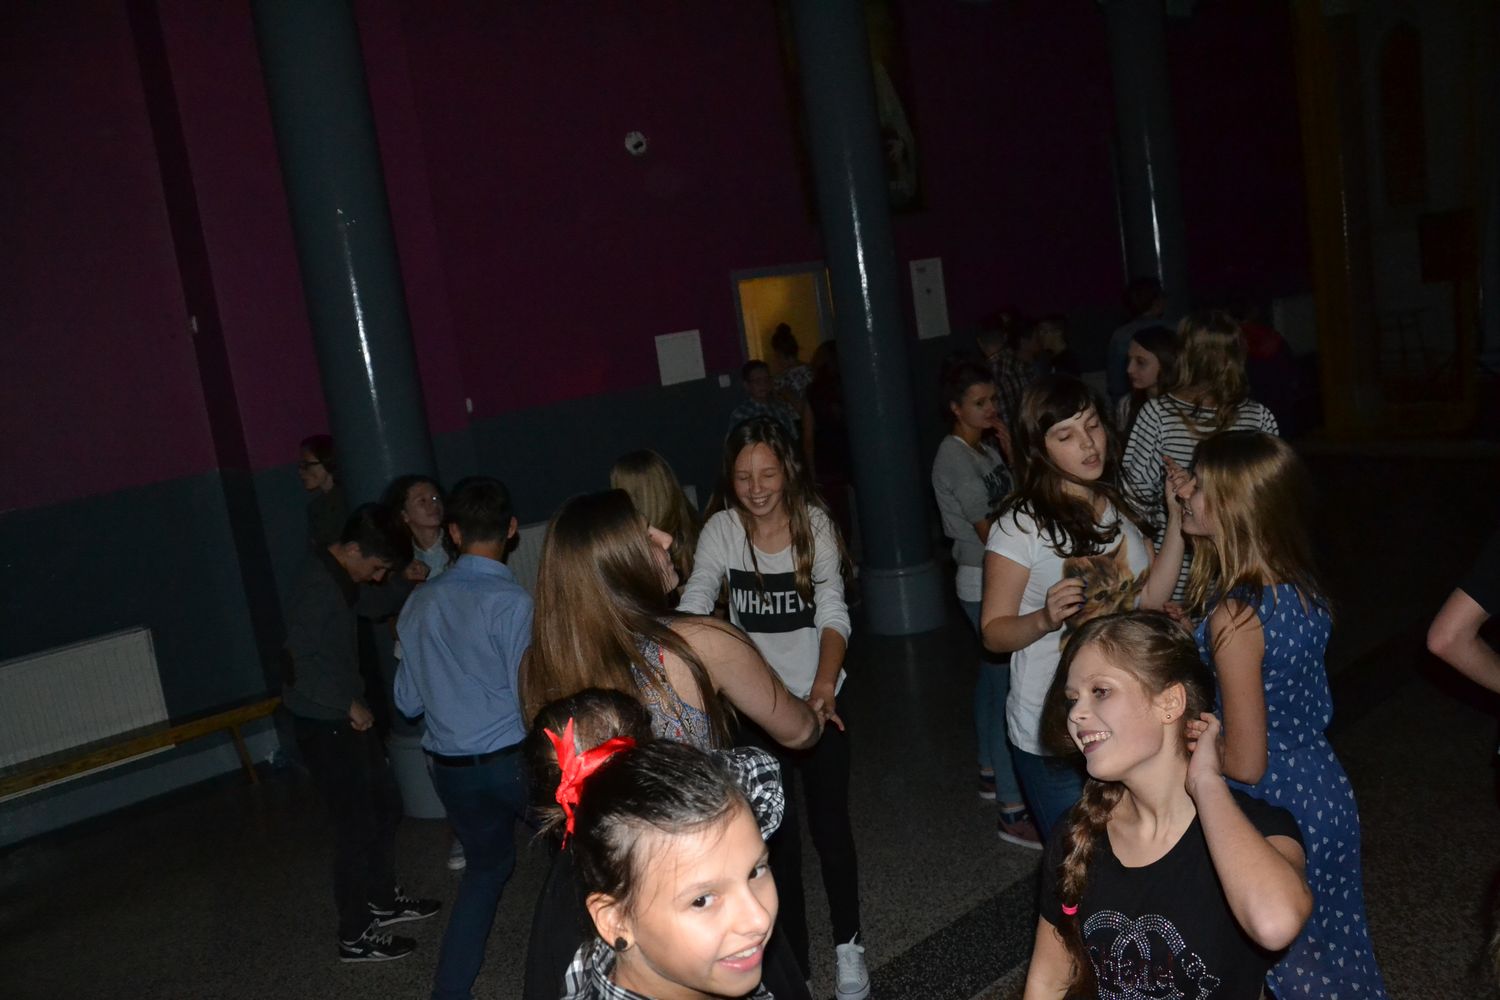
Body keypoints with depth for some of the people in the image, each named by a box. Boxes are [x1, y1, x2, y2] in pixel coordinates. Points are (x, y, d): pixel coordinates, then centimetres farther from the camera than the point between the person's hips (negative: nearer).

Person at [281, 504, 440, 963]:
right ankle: (355, 936, 15)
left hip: (346, 718, 10)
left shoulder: (340, 580, 6)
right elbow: (300, 664, -28)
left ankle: (382, 899, 38)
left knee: (385, 806, 20)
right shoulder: (316, 587, -24)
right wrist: (351, 705, -20)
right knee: (357, 825, 0)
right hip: (325, 725, -10)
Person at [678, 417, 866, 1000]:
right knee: (777, 833, 8)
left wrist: (825, 682, -31)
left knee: (829, 822, 9)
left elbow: (833, 613, -15)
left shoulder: (814, 523, -9)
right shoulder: (722, 530, -10)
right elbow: (694, 604, -21)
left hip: (818, 696, 0)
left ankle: (848, 946, 30)